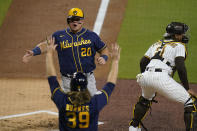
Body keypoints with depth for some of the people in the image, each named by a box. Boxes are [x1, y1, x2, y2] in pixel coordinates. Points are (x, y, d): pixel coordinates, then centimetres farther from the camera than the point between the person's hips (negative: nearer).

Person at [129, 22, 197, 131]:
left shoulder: (157, 44, 29)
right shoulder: (179, 46, 9)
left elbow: (143, 62, 26)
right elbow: (180, 67, -5)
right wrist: (187, 88, -1)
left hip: (145, 77, 7)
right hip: (161, 77, -7)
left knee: (145, 99, 39)